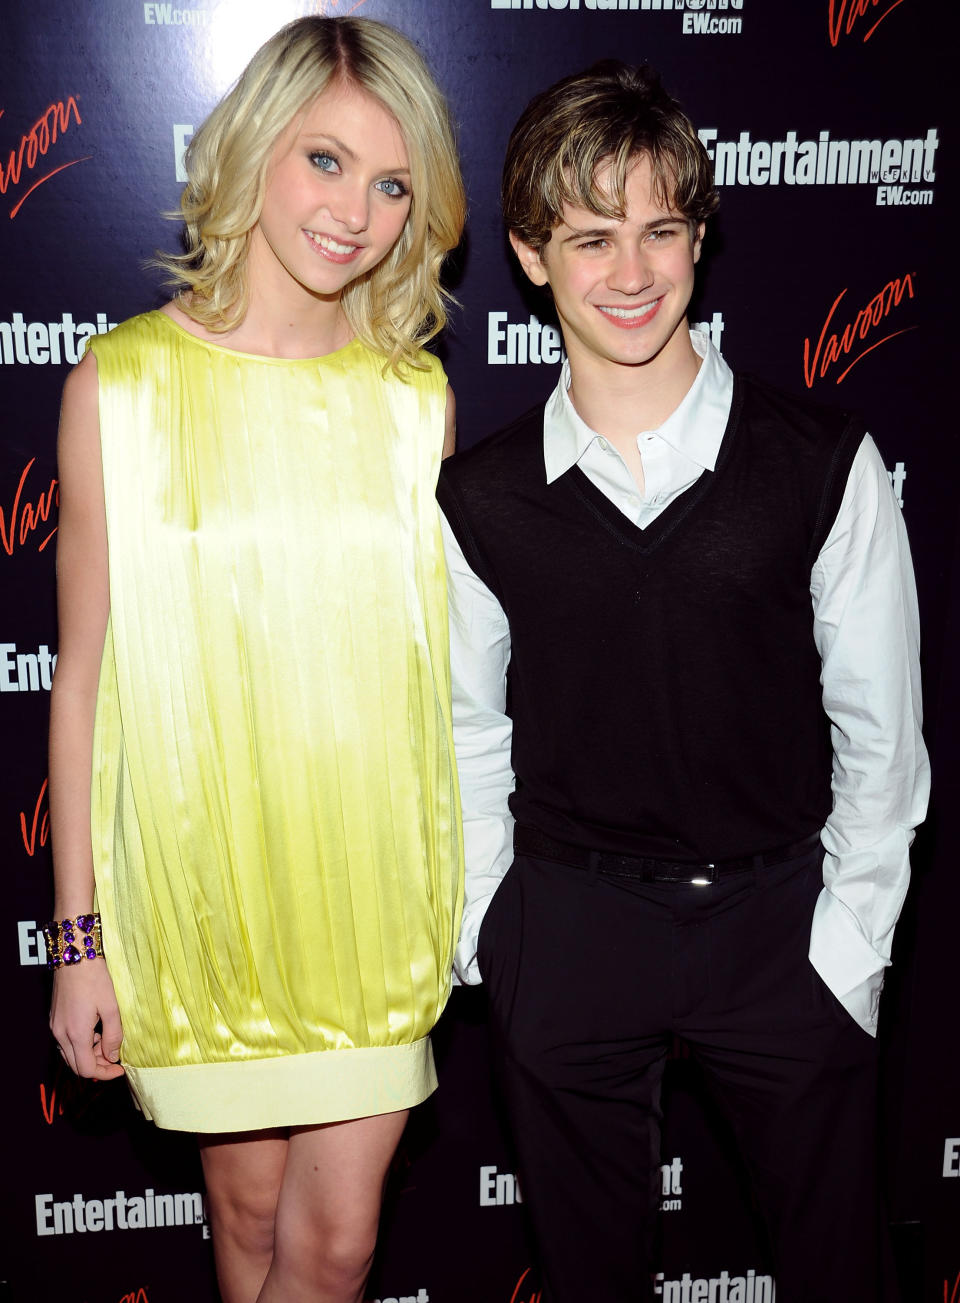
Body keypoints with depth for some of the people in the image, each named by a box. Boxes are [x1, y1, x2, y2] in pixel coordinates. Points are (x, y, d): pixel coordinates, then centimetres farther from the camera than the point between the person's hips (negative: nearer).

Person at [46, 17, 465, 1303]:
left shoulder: (416, 395, 0)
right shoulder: (123, 384, -7)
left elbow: (439, 651, 7)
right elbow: (86, 674, -5)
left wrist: (459, 883, 9)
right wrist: (77, 935, -3)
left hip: (376, 882, 2)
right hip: (200, 876, -1)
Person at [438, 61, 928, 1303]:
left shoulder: (825, 463, -9)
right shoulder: (478, 499, -5)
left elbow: (878, 724, -3)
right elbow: (468, 736, 4)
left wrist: (850, 938, -4)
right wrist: (488, 939, 4)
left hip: (780, 919, 0)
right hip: (570, 926, 1)